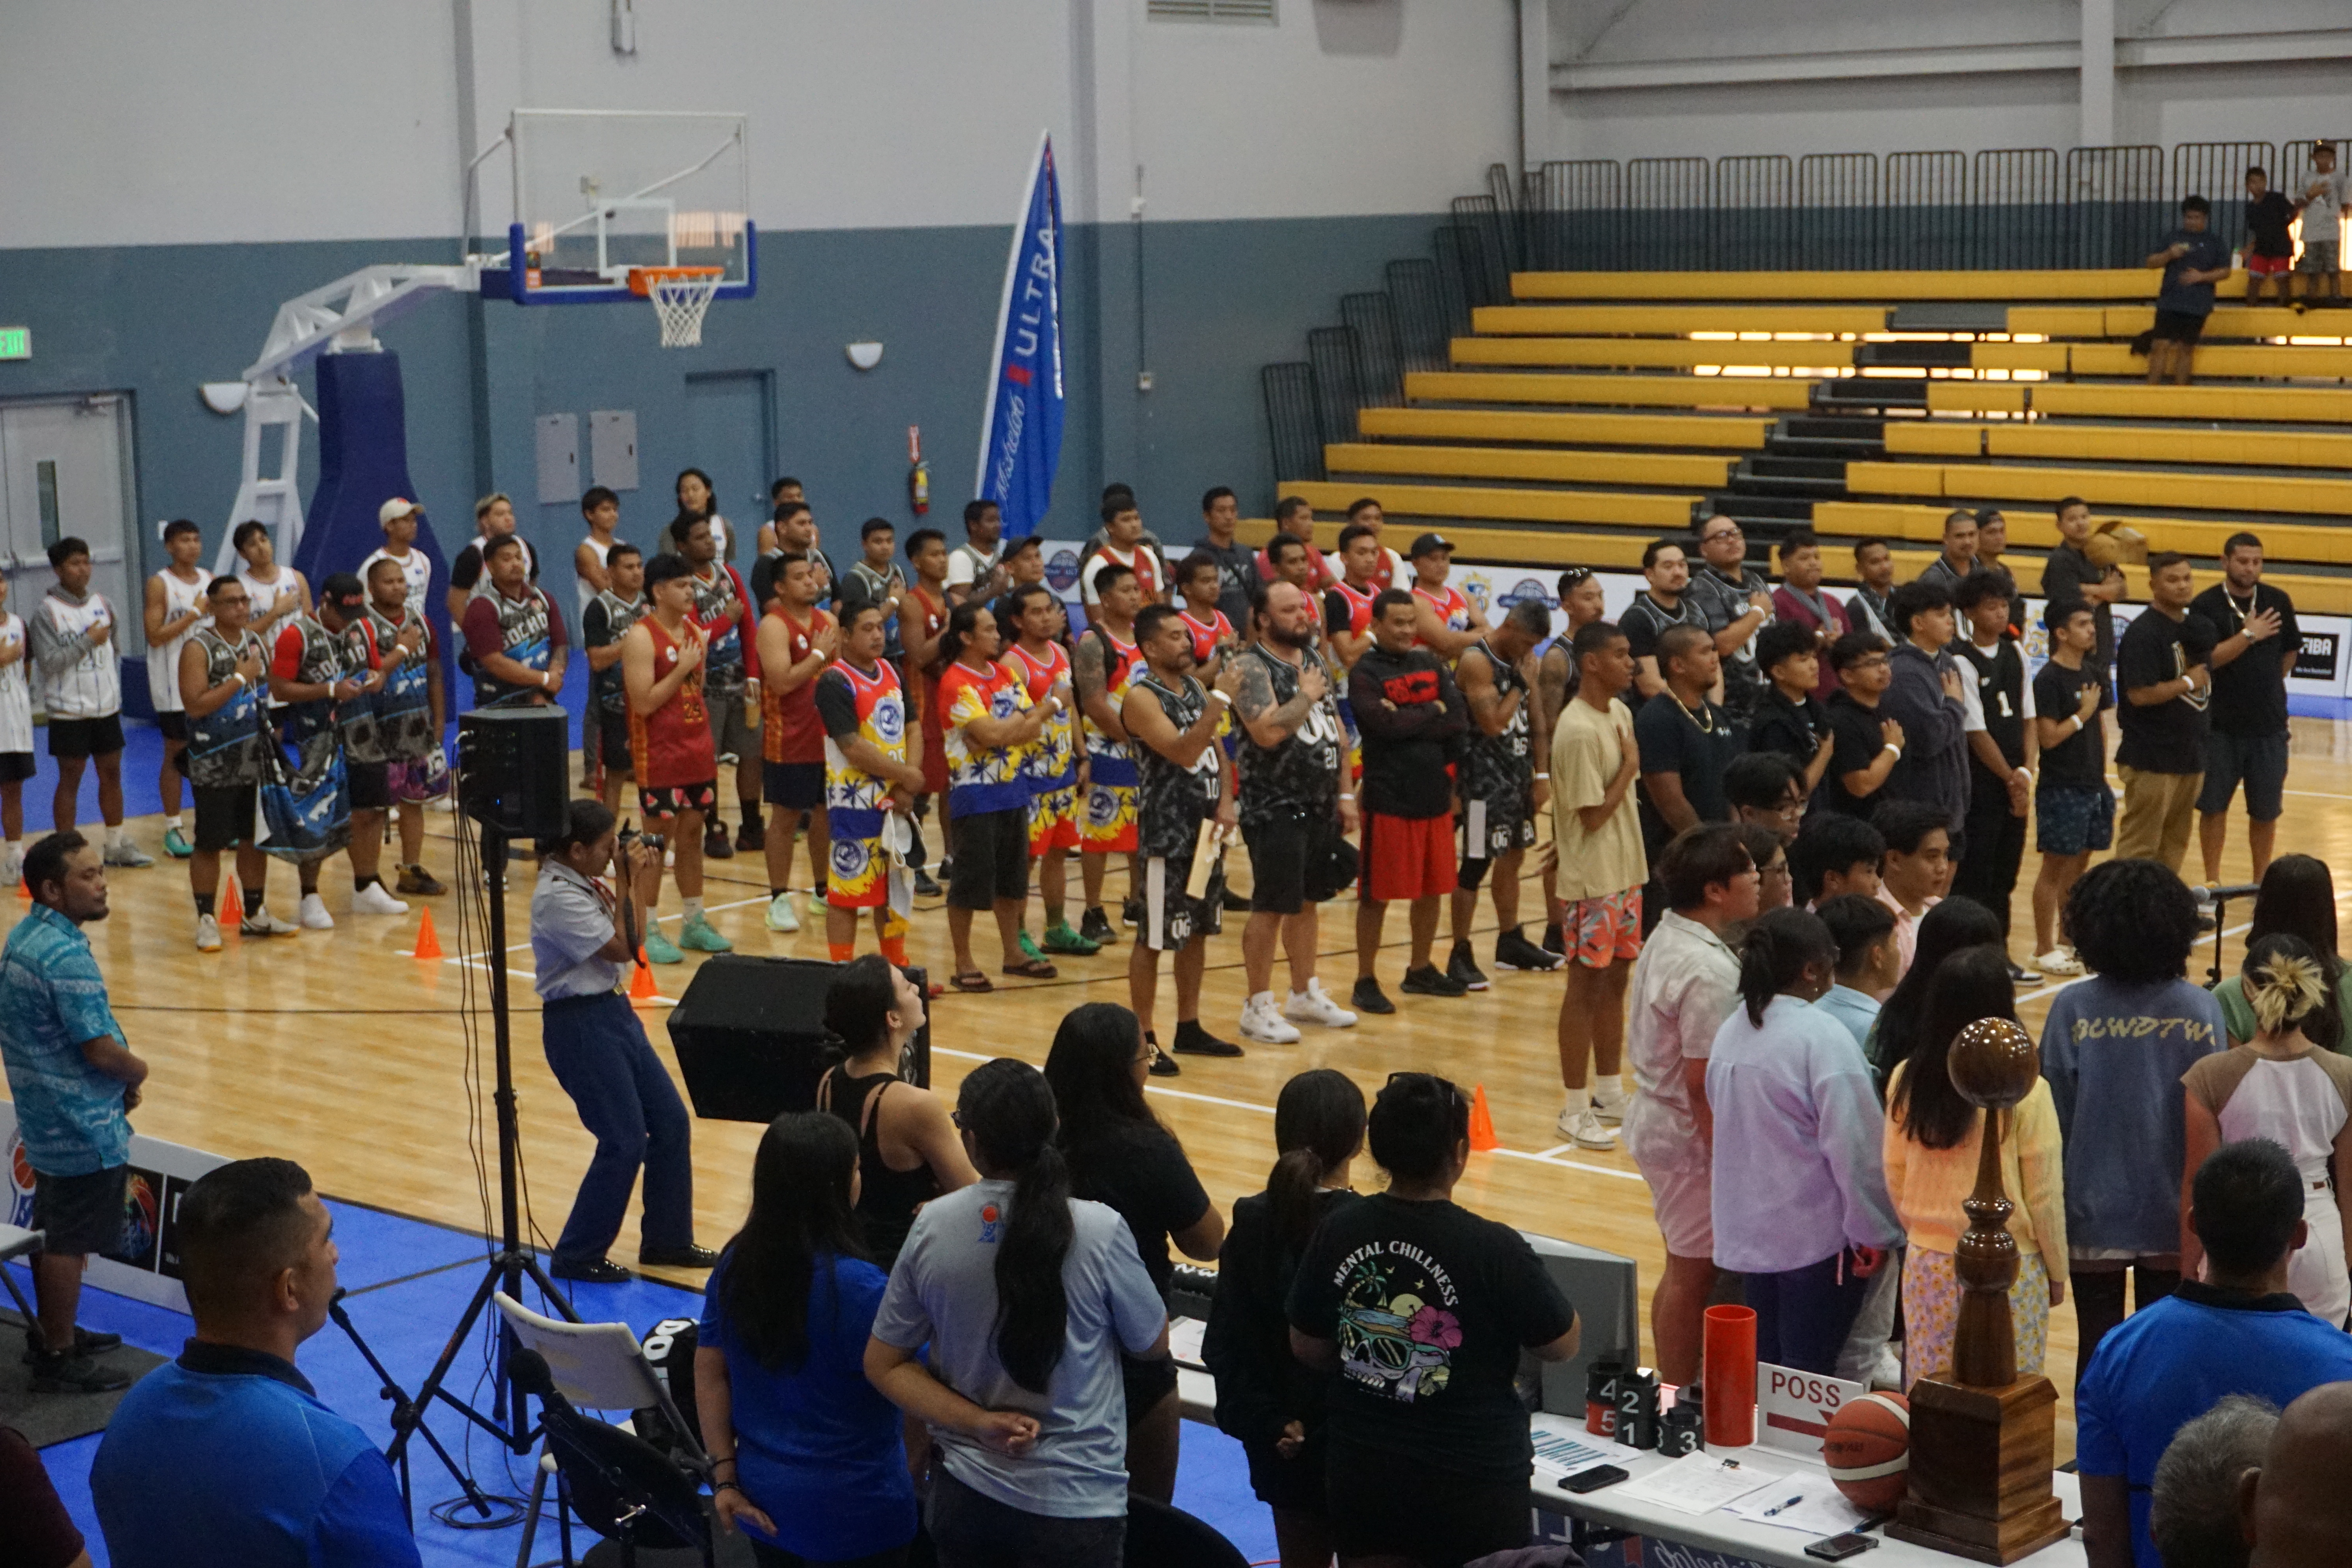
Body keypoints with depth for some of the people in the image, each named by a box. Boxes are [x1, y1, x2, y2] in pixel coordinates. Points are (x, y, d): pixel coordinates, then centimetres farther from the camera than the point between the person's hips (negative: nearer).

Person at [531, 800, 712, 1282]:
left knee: (671, 1121, 10)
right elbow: (620, 948, -20)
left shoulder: (586, 883, 7)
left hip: (613, 1011, 9)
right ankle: (576, 1258, 7)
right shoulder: (556, 897, -21)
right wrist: (629, 883, -13)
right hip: (578, 1023, -9)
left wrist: (640, 882, 1)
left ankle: (667, 1240, 22)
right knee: (624, 1141, -7)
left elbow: (634, 935, 14)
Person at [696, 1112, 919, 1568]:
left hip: (763, 1499, 6)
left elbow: (709, 1375, 2)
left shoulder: (735, 1263, -5)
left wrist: (725, 1476, 5)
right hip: (853, 1513, -6)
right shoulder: (857, 1287, -24)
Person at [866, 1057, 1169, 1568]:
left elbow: (884, 1363, -2)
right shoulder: (1098, 1231, -18)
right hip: (1077, 1503, -3)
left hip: (966, 1493, 3)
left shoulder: (932, 1227, -9)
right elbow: (1154, 1344, -2)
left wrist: (979, 1423, -8)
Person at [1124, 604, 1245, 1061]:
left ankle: (1189, 1028, 24)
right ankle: (1143, 1037, 5)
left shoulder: (1196, 687, 10)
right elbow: (1183, 752, -26)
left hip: (1207, 829, 8)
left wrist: (1226, 801, 0)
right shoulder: (1142, 698, -15)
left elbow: (1216, 750, 16)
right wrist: (1220, 699, -27)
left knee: (1198, 932, 14)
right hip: (1167, 833, -8)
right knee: (1153, 938, -2)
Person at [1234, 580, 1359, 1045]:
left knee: (1307, 901, 16)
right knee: (1270, 907, -3)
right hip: (1275, 808, -8)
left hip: (1319, 805, 8)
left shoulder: (1313, 661, 11)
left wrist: (1345, 794, 13)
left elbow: (1334, 731, 17)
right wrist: (1305, 695, -15)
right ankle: (1258, 1007, 5)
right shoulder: (1251, 667, -14)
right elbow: (1269, 732, -28)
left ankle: (1305, 994, 28)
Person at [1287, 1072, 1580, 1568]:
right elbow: (1561, 1345, -7)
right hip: (1472, 1486, -4)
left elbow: (1308, 1349, 4)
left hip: (1361, 1477, 4)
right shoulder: (1494, 1251, -21)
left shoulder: (1337, 1233, -8)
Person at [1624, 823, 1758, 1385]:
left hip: (1656, 1122, 10)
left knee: (1685, 1271, 19)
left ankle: (1672, 1393, 29)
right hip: (1689, 1137, -10)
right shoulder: (1709, 973, -25)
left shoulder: (1665, 939, 5)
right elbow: (1703, 1084, -25)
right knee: (1693, 1275, 2)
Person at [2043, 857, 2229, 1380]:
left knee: (2098, 1352, 10)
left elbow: (2056, 1114, -8)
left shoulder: (2072, 1009, -13)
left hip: (2094, 1214, -1)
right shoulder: (2201, 1009, -10)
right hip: (2173, 1215, 1)